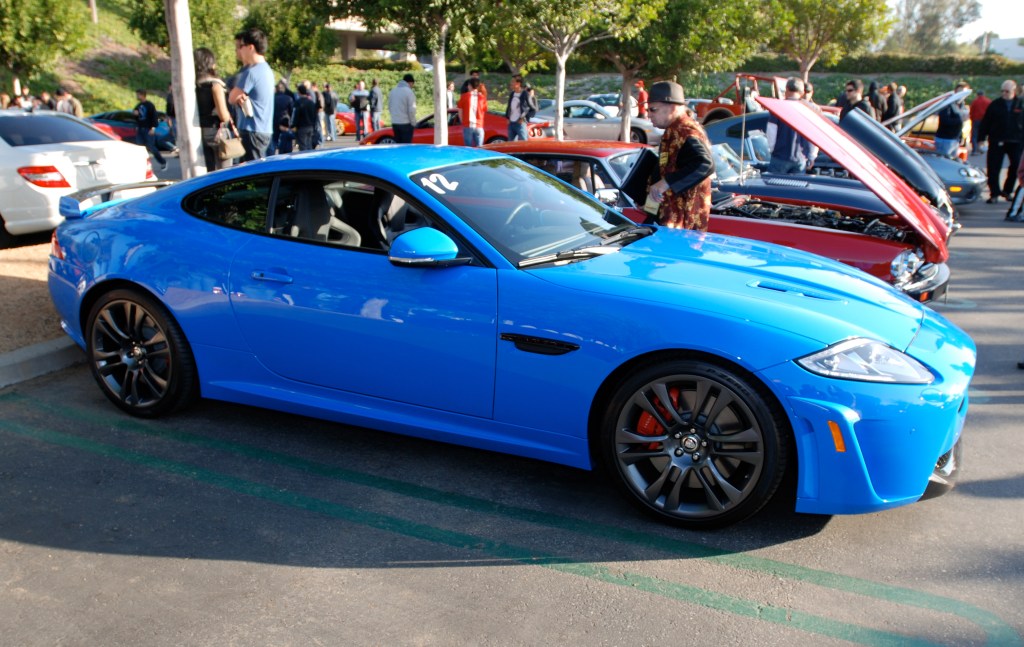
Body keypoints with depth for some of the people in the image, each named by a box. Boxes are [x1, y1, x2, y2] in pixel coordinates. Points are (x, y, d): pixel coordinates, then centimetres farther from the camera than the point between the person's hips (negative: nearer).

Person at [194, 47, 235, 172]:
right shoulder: (214, 83, -11)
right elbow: (222, 114, -16)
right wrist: (232, 126, 1)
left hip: (199, 132, 6)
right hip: (217, 132, -6)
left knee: (208, 173, 12)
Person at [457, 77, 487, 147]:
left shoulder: (464, 96, 1)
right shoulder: (482, 97, 4)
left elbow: (460, 111, 5)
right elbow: (485, 111, 7)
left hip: (467, 126, -1)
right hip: (479, 126, 1)